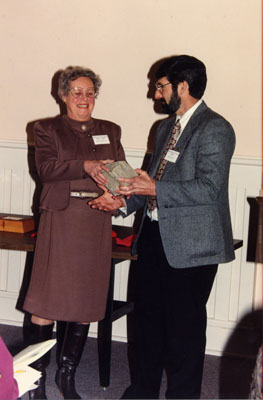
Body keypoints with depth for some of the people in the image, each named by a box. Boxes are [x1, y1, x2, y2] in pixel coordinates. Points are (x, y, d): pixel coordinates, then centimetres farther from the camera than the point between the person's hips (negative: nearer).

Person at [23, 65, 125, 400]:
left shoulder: (110, 131, 17)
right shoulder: (47, 129, 7)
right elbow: (46, 168, -9)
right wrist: (86, 167, -23)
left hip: (97, 224, 4)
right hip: (60, 221, -3)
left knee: (86, 300, 6)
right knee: (47, 299, -4)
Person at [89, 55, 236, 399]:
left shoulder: (214, 129, -13)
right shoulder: (167, 128, 15)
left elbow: (209, 187, -22)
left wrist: (156, 189, -22)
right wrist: (124, 200, 7)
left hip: (190, 245, -9)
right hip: (155, 237, 9)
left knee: (184, 327, 4)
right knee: (147, 316, 17)